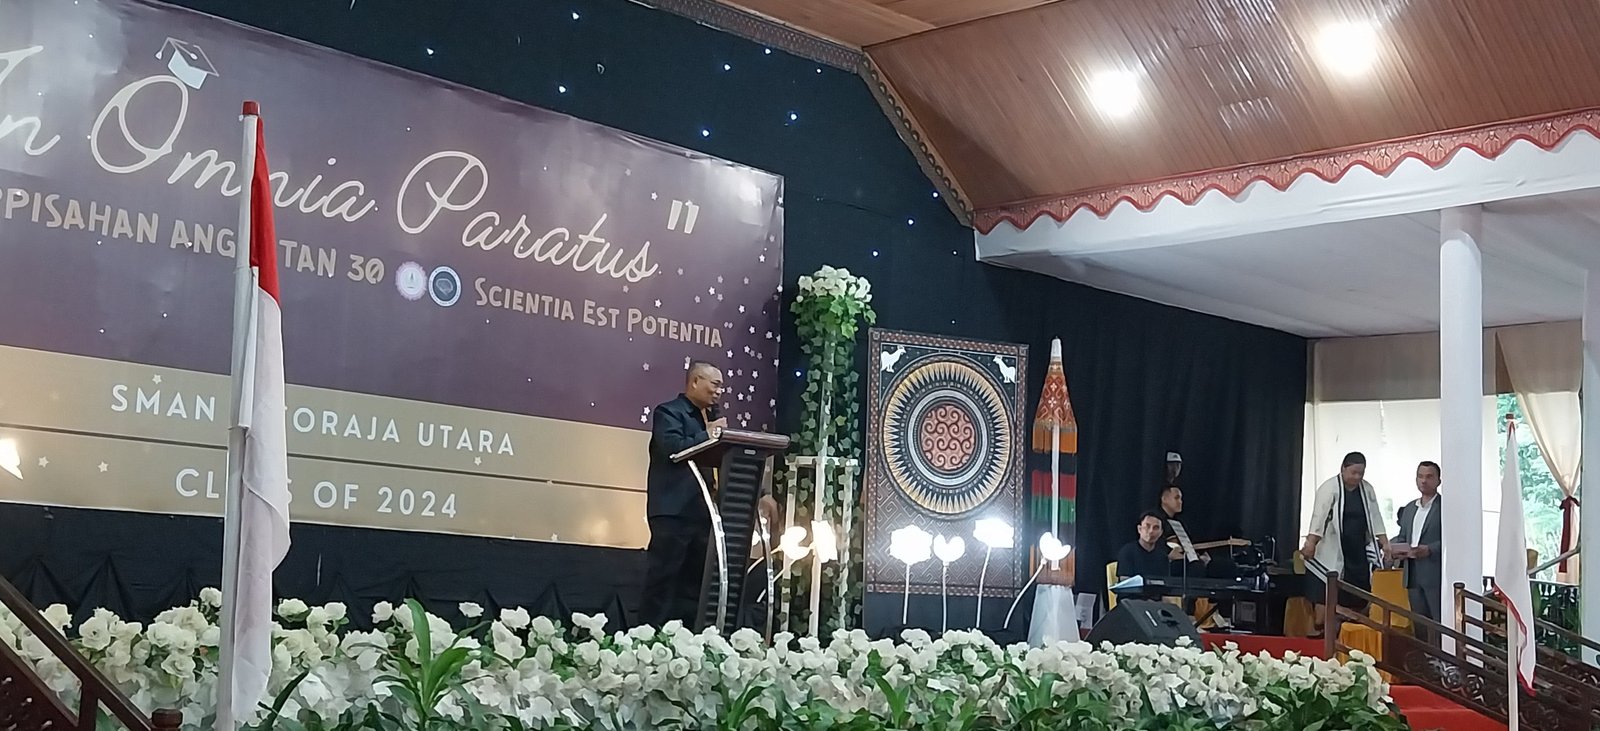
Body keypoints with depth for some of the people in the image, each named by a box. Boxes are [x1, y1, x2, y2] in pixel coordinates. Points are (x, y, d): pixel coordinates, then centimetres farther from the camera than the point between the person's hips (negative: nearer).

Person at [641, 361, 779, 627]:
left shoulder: (712, 418, 19)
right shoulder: (669, 412, -3)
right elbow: (671, 448, -21)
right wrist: (707, 435, -13)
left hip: (701, 511, 8)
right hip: (672, 510, -8)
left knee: (696, 581, 8)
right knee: (663, 578, -8)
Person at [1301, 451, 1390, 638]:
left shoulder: (1367, 489, 8)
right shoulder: (1329, 488, -9)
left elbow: (1374, 518, 9)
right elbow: (1319, 517, -16)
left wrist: (1384, 543, 0)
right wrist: (1310, 544, -24)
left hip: (1357, 555, 6)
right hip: (1331, 556, -6)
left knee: (1354, 601, 4)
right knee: (1326, 599, -6)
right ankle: (1321, 635, -2)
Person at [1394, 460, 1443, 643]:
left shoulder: (1445, 507, -4)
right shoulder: (1409, 508, 19)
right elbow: (1402, 536, 24)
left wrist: (1430, 549, -22)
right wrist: (1398, 549, 3)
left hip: (1436, 574, -7)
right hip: (1413, 574, 7)